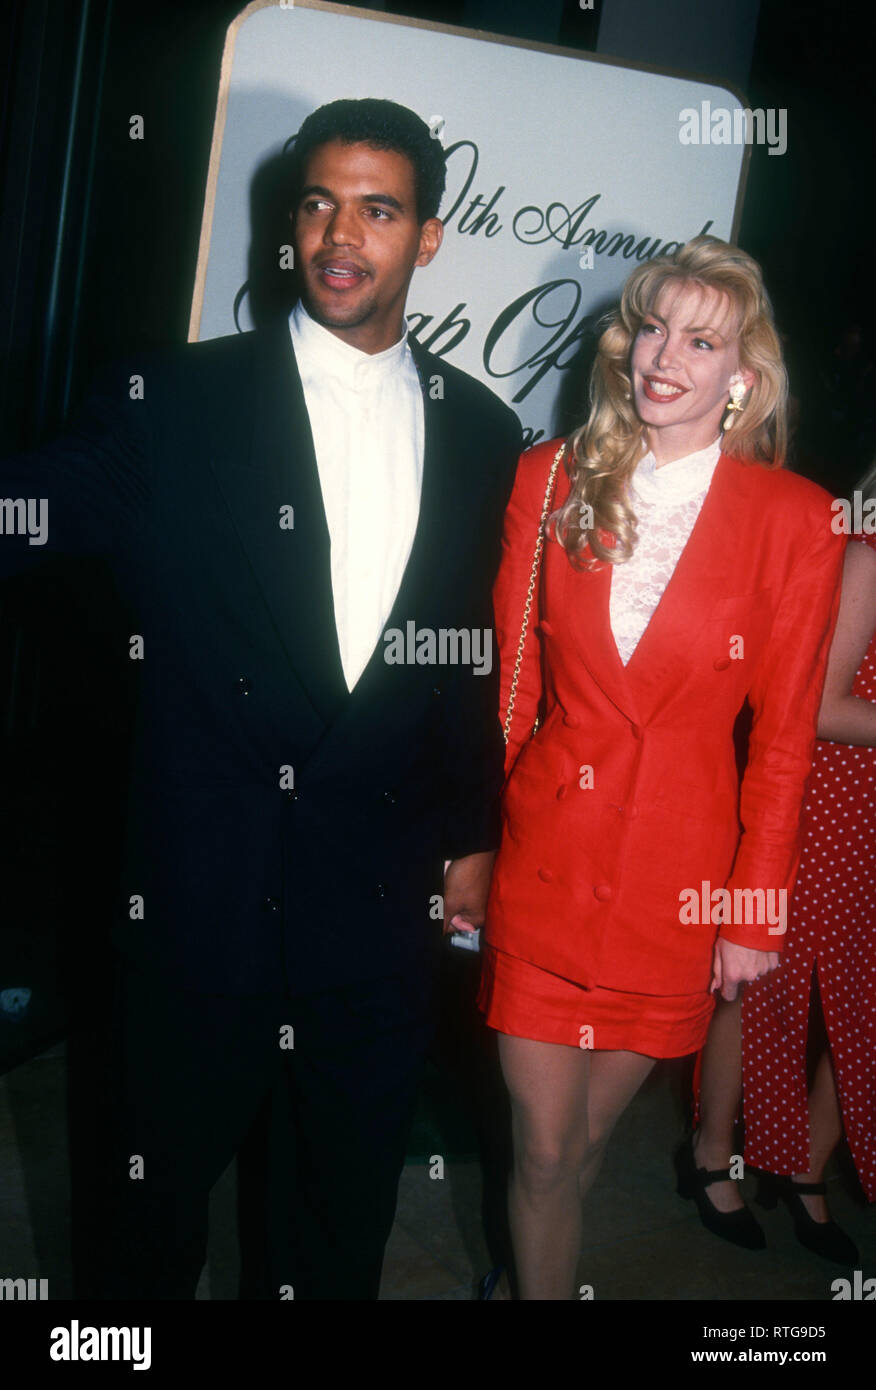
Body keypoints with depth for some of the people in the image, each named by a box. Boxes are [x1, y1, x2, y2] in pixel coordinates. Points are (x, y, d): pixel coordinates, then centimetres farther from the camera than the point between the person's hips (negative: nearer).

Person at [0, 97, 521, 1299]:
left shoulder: (481, 432, 4)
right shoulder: (175, 403, -6)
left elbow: (476, 651, 10)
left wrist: (471, 834, 13)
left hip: (383, 903, 3)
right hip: (202, 895, -2)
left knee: (351, 1208, 19)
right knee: (162, 1181, 17)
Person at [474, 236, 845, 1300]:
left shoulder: (793, 519, -6)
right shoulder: (549, 480, 0)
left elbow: (783, 736, -3)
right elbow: (506, 684, 2)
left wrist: (755, 911, -1)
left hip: (677, 879, 0)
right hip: (544, 858, 1)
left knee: (582, 1137, 16)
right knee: (544, 1149, 7)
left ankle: (531, 1260, 46)